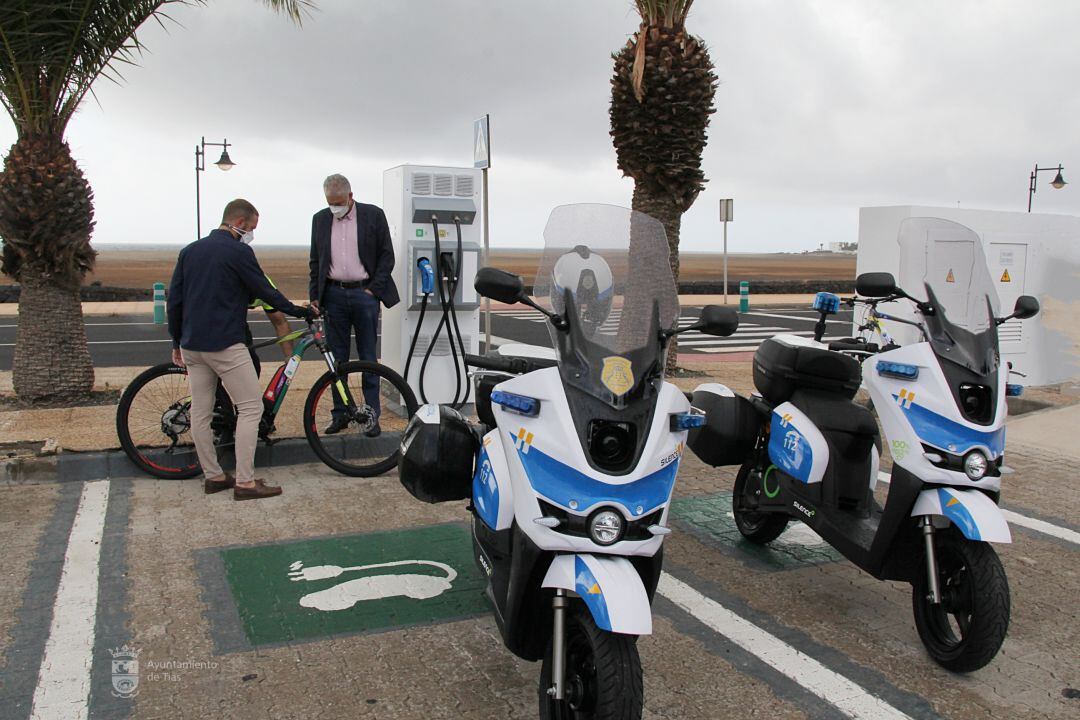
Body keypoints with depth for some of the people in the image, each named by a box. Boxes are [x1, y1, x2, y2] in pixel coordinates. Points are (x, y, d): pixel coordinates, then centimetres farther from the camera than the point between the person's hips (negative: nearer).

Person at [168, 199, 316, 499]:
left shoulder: (189, 251, 13)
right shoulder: (238, 252, -8)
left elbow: (173, 301, 14)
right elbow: (266, 292, -5)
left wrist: (177, 343, 21)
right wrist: (301, 311, 8)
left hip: (192, 345, 8)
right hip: (225, 345, -8)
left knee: (200, 412, 11)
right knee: (251, 408, -3)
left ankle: (213, 476, 19)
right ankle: (245, 482, -5)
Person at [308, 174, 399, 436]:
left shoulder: (373, 215, 0)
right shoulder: (320, 219, 10)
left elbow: (387, 256, 0)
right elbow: (315, 261, 14)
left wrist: (373, 289, -7)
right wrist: (314, 296, 6)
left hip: (364, 293, -3)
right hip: (333, 294, 3)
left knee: (368, 357, 2)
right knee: (337, 358, 6)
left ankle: (372, 415, 8)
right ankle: (340, 414, 15)